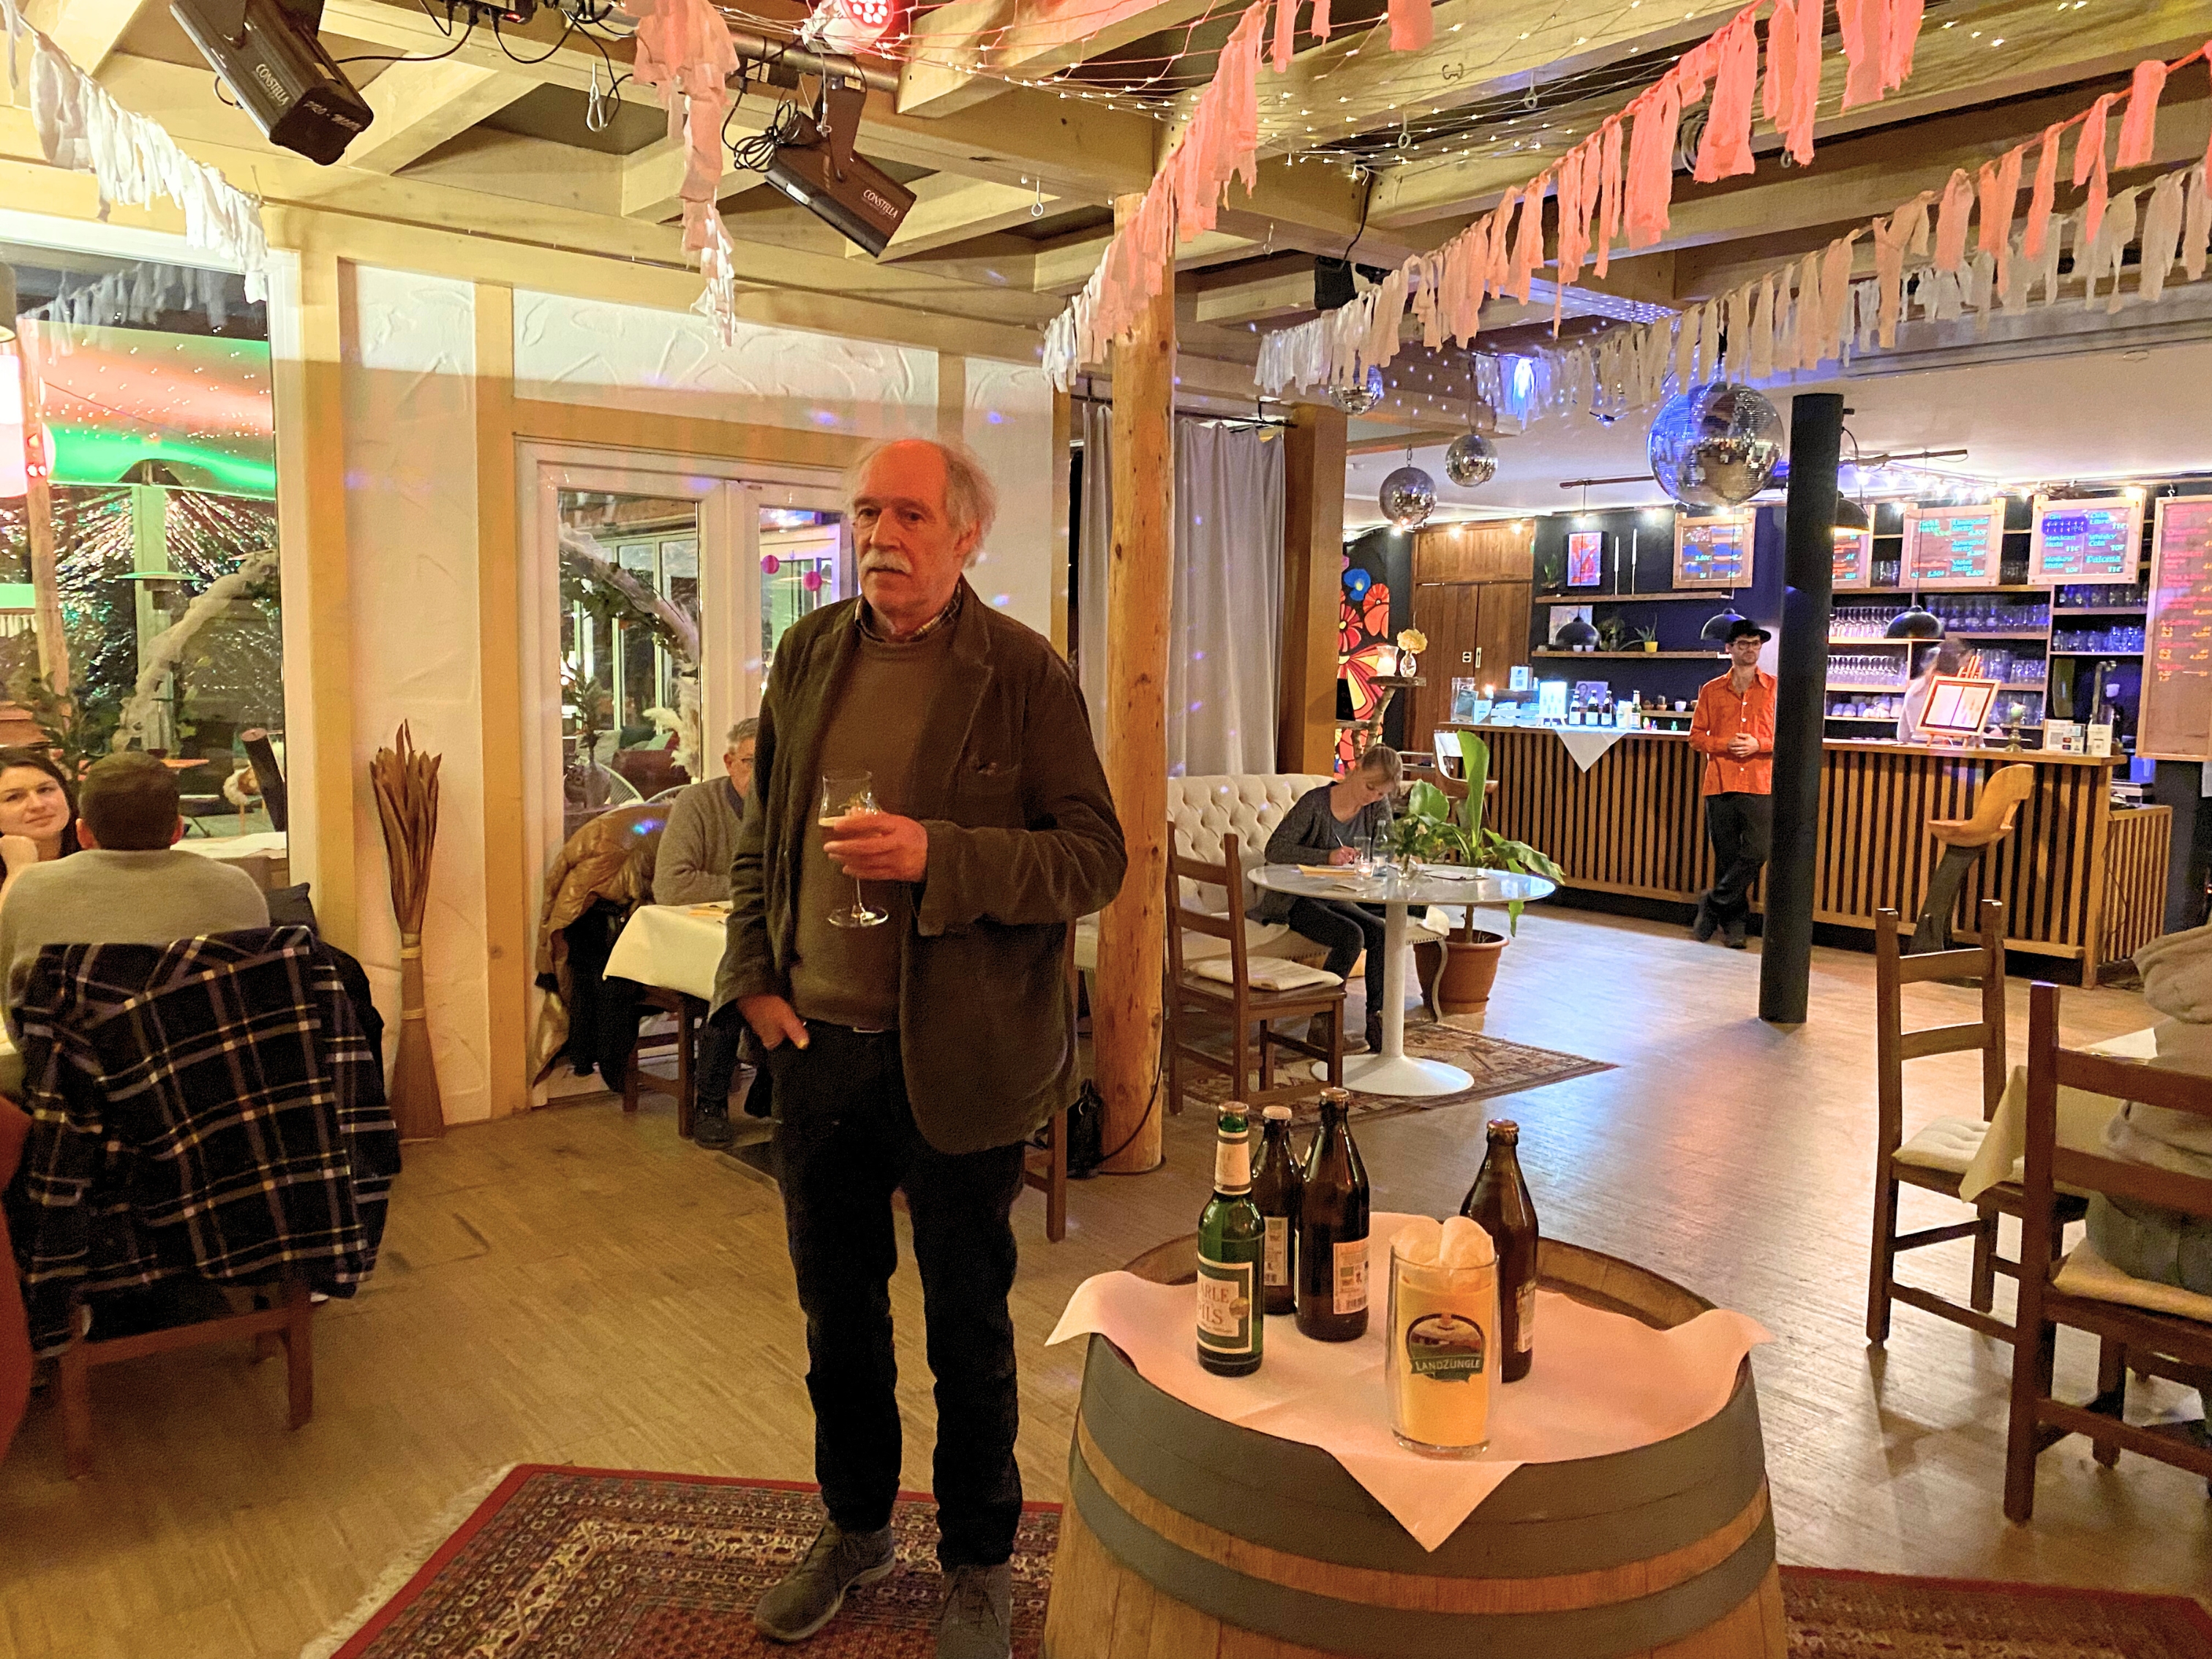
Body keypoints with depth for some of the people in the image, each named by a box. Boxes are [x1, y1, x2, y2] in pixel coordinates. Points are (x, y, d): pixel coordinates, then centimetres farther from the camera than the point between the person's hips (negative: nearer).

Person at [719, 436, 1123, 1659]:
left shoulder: (1024, 673, -9)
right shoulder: (809, 654, 6)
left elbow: (1095, 858, -13)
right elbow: (764, 832, 14)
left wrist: (935, 856, -25)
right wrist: (753, 975, 3)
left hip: (955, 1056, -4)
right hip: (816, 1045, 5)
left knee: (967, 1327, 12)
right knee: (835, 1308, 20)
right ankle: (855, 1529, 43)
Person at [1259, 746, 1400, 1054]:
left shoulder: (1379, 808, 2)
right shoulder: (1314, 803, -14)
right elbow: (1275, 849, -19)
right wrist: (1328, 856, -30)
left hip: (1337, 898, 6)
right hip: (1295, 901, -6)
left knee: (1382, 933, -22)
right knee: (1351, 935, -29)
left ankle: (1377, 1022, -15)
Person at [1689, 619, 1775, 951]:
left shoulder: (1775, 689, 7)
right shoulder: (1711, 691, 10)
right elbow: (1696, 736, 10)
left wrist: (1758, 744, -11)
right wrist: (1725, 744, -7)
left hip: (1760, 785, -1)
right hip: (1720, 783, 1)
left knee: (1756, 852, -12)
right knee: (1726, 857, 4)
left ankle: (1713, 904, 5)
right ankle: (1734, 922, 15)